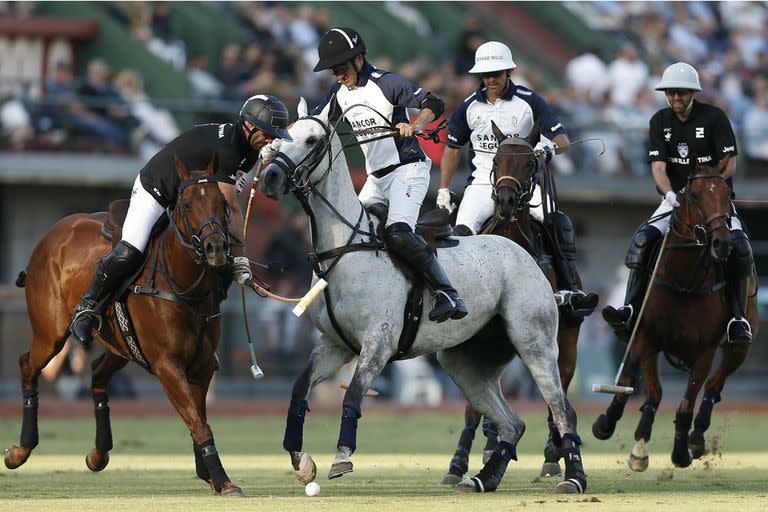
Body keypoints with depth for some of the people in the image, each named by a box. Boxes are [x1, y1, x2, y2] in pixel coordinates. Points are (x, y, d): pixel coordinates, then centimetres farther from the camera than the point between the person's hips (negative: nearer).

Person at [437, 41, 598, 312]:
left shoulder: (529, 101, -1)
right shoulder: (470, 106, 6)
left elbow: (561, 137, -3)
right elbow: (452, 147, 17)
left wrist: (549, 146, -27)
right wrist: (443, 190, 11)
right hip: (482, 185, 2)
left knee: (559, 223, -25)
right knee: (461, 233, -22)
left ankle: (571, 290, -22)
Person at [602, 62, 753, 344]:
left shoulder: (714, 117, -5)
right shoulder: (660, 122, 3)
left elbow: (729, 165, -9)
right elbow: (658, 166, -6)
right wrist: (670, 194, -27)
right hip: (675, 199, 2)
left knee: (739, 247, -28)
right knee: (642, 240, -22)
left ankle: (737, 319, -22)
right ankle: (631, 310, -29)